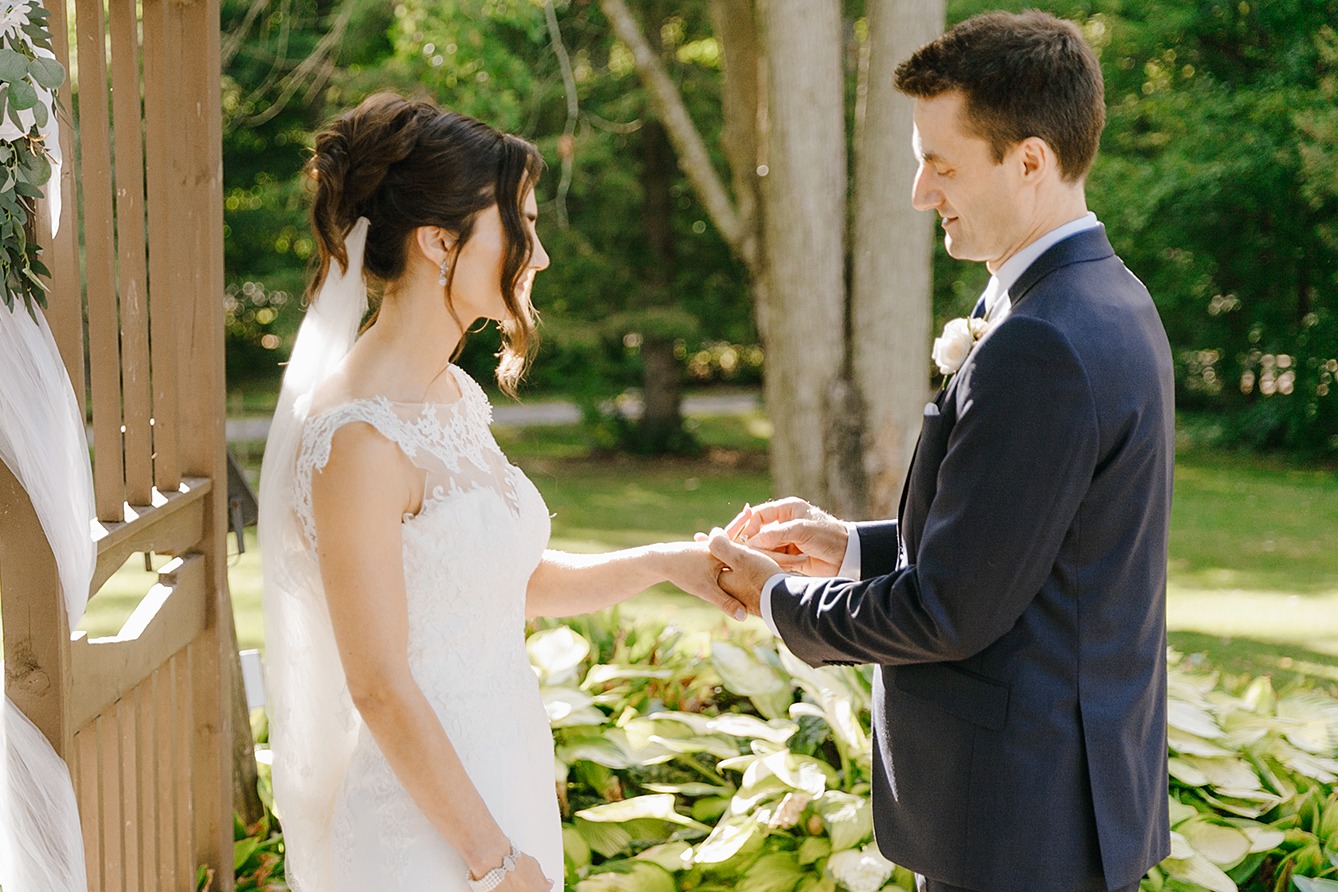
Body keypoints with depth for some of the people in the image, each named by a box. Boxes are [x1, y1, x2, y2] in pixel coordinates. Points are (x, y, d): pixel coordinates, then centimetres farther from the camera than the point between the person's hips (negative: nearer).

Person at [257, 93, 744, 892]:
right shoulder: (361, 434, -20)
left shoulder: (457, 397, 6)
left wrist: (665, 562, 5)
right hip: (426, 825, -8)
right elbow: (379, 686, -20)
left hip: (503, 789, 8)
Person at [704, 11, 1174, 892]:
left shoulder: (1039, 347, -25)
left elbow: (952, 611, -21)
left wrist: (780, 598, -6)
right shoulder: (1111, 302, 7)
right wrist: (853, 545, 9)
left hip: (1020, 819, -9)